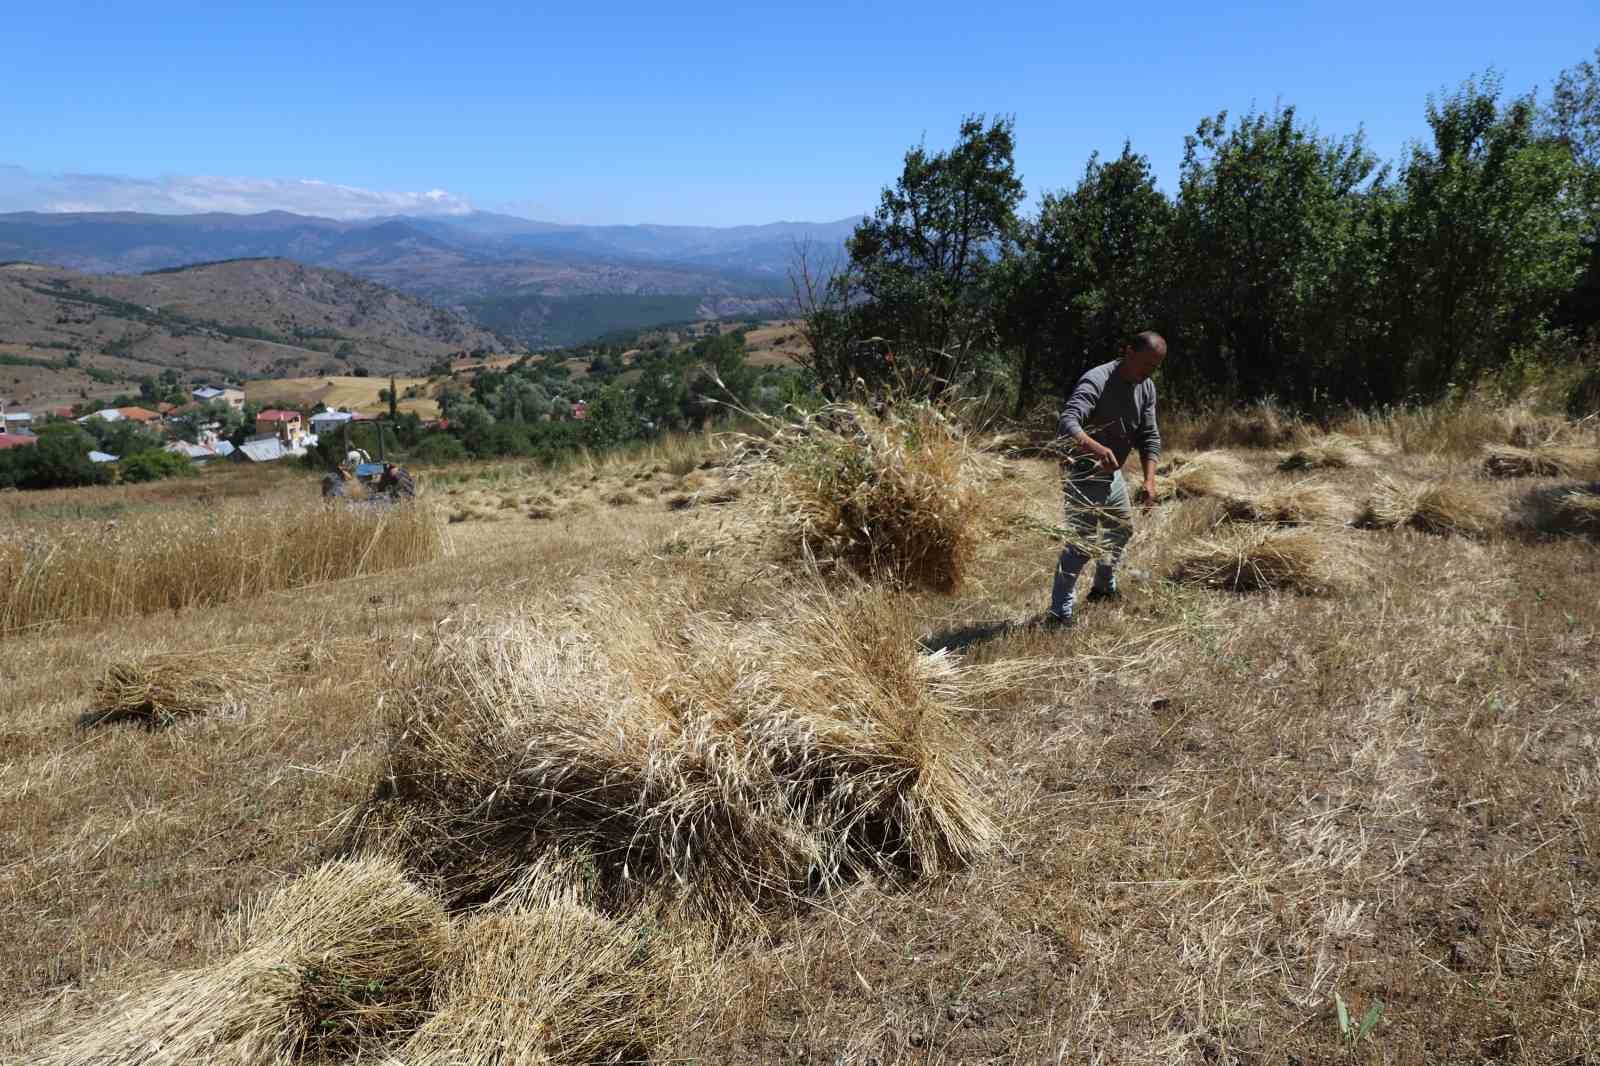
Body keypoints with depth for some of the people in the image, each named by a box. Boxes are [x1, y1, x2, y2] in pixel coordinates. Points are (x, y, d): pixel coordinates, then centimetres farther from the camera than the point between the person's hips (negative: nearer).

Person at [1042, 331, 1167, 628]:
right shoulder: (1097, 381, -26)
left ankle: (1103, 589, 45)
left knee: (1122, 530, 23)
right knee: (1082, 542, -13)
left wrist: (1149, 480, -14)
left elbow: (1149, 436, 0)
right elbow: (1066, 424, -42)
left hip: (1112, 473, 9)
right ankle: (1059, 612, -6)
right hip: (1083, 473, -9)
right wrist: (1097, 448, -60)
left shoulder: (1147, 387, 0)